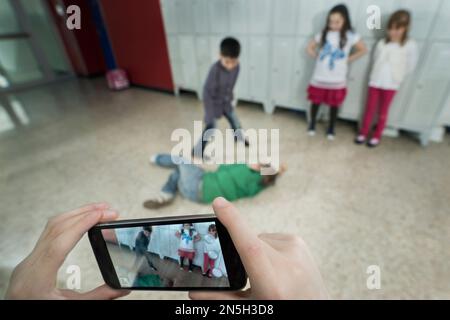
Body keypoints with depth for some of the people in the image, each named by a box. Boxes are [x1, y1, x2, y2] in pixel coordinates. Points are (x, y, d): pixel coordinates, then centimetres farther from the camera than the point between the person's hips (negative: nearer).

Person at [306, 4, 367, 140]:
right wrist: (318, 57, 1)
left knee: (334, 105, 9)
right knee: (316, 102, 10)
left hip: (337, 80, -1)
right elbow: (310, 48, 11)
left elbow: (363, 50, 6)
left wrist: (348, 59, -1)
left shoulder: (350, 36, -3)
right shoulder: (323, 34, 0)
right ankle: (312, 125, 31)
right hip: (319, 77, 1)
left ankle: (331, 129, 26)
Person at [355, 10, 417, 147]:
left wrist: (397, 75, 1)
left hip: (391, 84, -2)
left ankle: (377, 136, 18)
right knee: (369, 109, 7)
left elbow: (410, 66, 0)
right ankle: (363, 133, 18)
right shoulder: (381, 43, 1)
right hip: (375, 82, 2)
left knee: (383, 111, 8)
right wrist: (378, 74, 5)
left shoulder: (410, 45, -6)